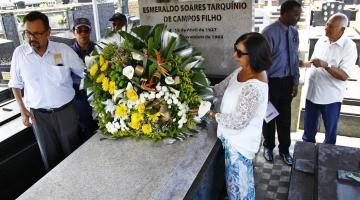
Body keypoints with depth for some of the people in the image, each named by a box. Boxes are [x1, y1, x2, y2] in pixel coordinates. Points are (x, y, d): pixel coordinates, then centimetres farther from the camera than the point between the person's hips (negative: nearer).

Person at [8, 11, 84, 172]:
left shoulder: (64, 50, -9)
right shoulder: (19, 53, -5)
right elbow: (16, 84, 7)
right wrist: (22, 109, 0)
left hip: (66, 111, 0)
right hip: (38, 114, 1)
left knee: (72, 152, 13)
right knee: (50, 156, 13)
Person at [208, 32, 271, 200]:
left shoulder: (255, 87, -31)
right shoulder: (240, 71, -3)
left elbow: (238, 122, -27)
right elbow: (221, 88, 10)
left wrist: (212, 114, -17)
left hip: (240, 141, -8)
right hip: (234, 137, 8)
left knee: (239, 183, 15)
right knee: (236, 178, 29)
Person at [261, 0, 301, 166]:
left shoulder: (294, 32, 2)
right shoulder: (269, 32, -18)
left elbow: (295, 58, 10)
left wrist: (295, 82, 8)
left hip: (288, 81, 5)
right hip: (272, 81, -5)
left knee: (285, 117, 16)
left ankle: (284, 150, 34)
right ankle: (268, 147, 36)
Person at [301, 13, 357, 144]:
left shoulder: (349, 47, -15)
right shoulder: (321, 41, 3)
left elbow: (344, 76, -21)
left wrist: (326, 65, -32)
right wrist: (305, 64, 1)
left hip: (331, 97, -5)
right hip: (312, 92, 6)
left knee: (330, 130, 14)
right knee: (309, 127, 19)